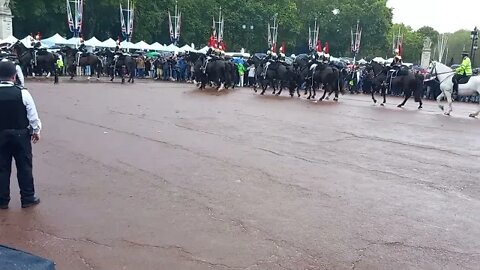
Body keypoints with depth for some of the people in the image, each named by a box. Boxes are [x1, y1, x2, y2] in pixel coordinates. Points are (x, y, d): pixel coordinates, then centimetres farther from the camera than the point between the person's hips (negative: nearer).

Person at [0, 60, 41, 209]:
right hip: (21, 135, -2)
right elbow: (33, 115, -7)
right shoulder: (22, 93, -13)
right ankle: (28, 198, 15)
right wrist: (36, 131, 8)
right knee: (24, 167, 8)